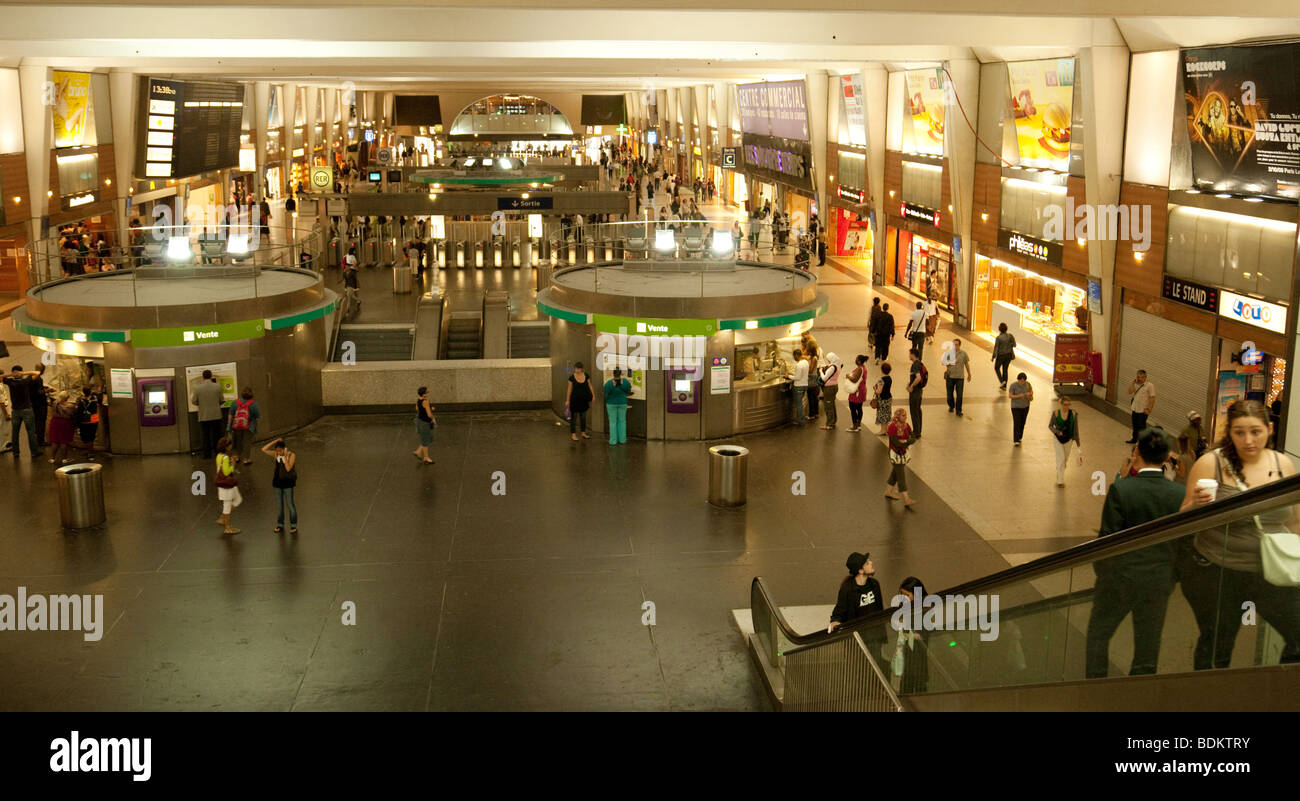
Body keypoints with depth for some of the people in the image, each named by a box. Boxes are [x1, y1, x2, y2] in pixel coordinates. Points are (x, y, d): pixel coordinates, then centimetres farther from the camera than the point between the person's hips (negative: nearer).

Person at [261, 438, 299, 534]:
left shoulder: (292, 455, -12)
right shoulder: (276, 454, 0)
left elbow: (288, 468, -22)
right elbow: (264, 449, -6)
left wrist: (285, 456, -22)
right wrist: (275, 442, -11)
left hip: (287, 482, -5)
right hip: (277, 481, 5)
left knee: (290, 504, 0)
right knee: (279, 505, 11)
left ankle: (293, 526, 10)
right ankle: (280, 525, 22)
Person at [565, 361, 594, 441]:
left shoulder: (586, 376, 0)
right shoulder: (572, 378, -9)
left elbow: (589, 386, 8)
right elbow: (569, 389, -6)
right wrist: (567, 400, -6)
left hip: (584, 400, 4)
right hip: (575, 400, -4)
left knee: (583, 416, 13)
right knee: (574, 417, 0)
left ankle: (583, 433, 23)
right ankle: (573, 434, 4)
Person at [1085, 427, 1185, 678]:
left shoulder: (1120, 489, -19)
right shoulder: (1180, 494, -9)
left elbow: (1108, 538, -17)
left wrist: (1100, 568, 1)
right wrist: (1172, 576, 12)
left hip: (1119, 577, -3)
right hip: (1160, 581, 3)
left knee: (1098, 633, 17)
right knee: (1148, 643, 17)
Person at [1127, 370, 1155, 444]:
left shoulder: (1150, 386, -14)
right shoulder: (1136, 384, 5)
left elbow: (1152, 398, -16)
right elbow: (1130, 392, -6)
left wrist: (1148, 409, -19)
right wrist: (1132, 383, -11)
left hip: (1143, 410, -6)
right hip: (1135, 409, 6)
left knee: (1141, 426, 1)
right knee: (1135, 425, 18)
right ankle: (1134, 440, 33)